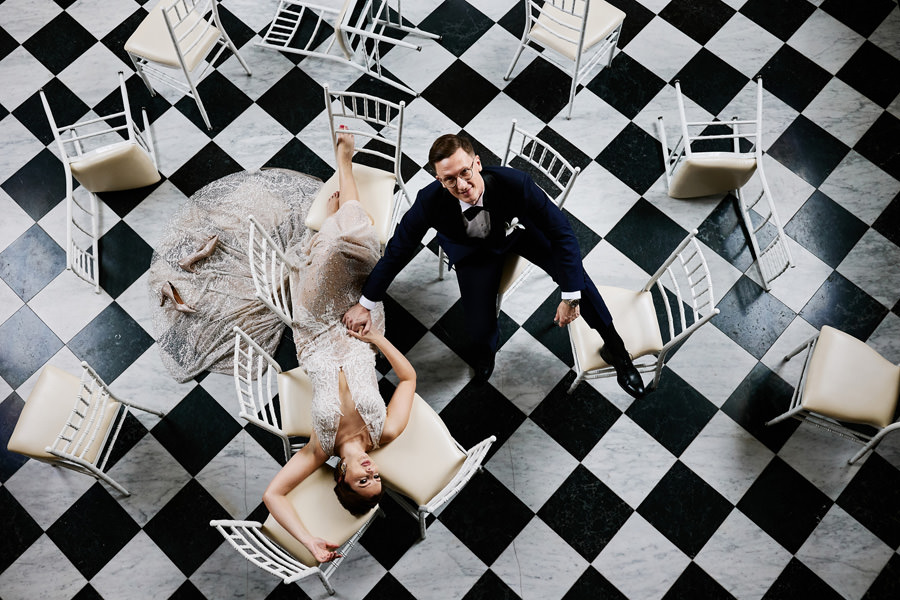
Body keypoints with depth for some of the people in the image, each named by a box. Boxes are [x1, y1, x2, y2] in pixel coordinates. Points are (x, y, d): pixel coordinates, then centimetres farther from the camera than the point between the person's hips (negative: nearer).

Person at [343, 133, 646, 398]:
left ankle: (615, 349, 2)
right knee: (480, 327, -13)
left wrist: (570, 297, -31)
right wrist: (365, 304, -12)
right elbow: (397, 251, -19)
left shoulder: (514, 182, -40)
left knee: (575, 274, -21)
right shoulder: (430, 202, -35)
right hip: (474, 250, 0)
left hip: (517, 230, 0)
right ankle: (486, 347, 29)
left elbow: (562, 231, -30)